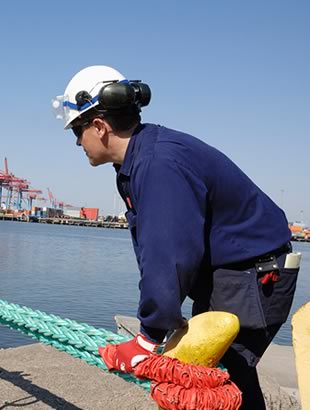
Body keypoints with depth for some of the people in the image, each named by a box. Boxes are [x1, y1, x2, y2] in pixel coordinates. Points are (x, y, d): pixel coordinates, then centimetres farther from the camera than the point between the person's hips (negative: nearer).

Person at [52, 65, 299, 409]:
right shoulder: (137, 161, 3)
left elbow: (170, 255, -33)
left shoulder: (160, 163, -30)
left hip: (255, 274, -10)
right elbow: (152, 249, 3)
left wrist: (148, 340, -25)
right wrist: (156, 321, 0)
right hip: (219, 270, 10)